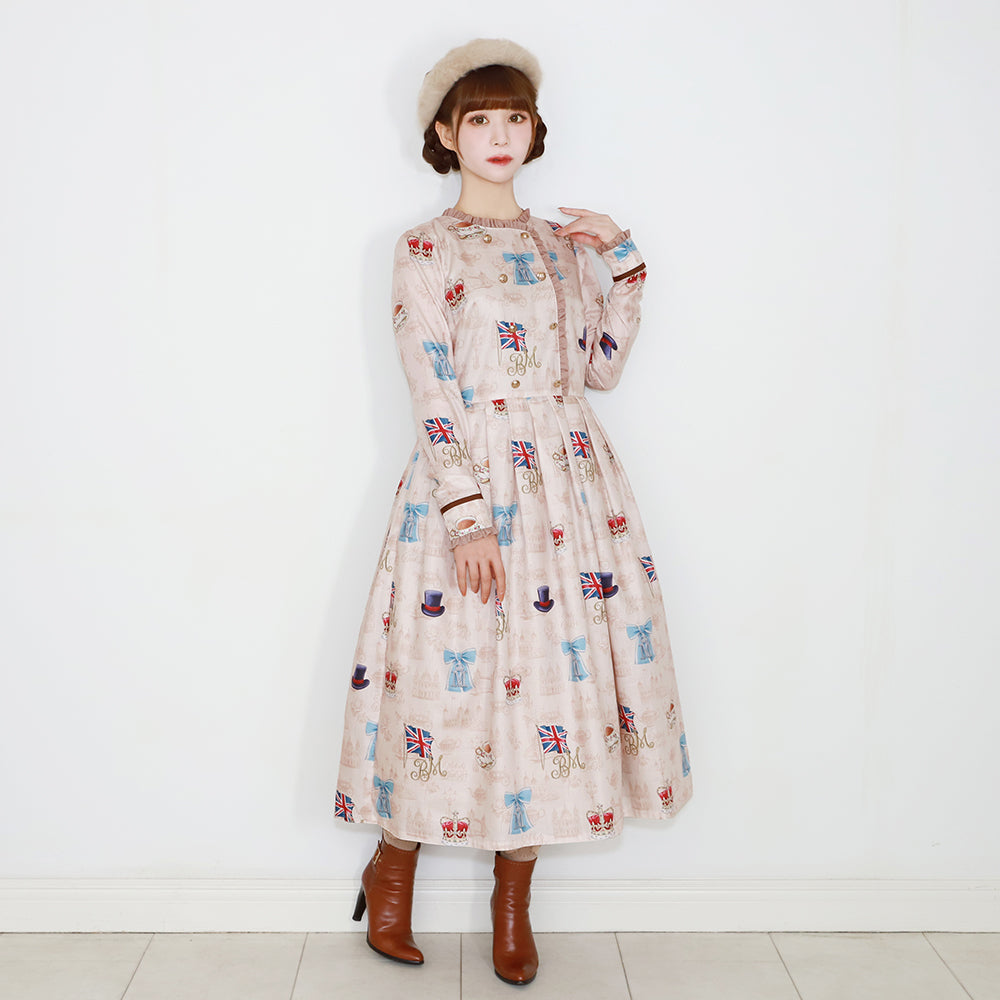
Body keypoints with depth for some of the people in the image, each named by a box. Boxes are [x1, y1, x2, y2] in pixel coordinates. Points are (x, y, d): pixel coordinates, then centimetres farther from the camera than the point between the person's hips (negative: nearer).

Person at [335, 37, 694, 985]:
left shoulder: (562, 244, 16)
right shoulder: (425, 248, 0)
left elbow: (601, 367, 12)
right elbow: (433, 392, -9)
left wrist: (624, 262, 6)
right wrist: (468, 513, -17)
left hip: (572, 483, 5)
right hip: (468, 478, -5)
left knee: (556, 670, 4)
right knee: (457, 677, -2)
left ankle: (513, 898, 21)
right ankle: (392, 863, 25)